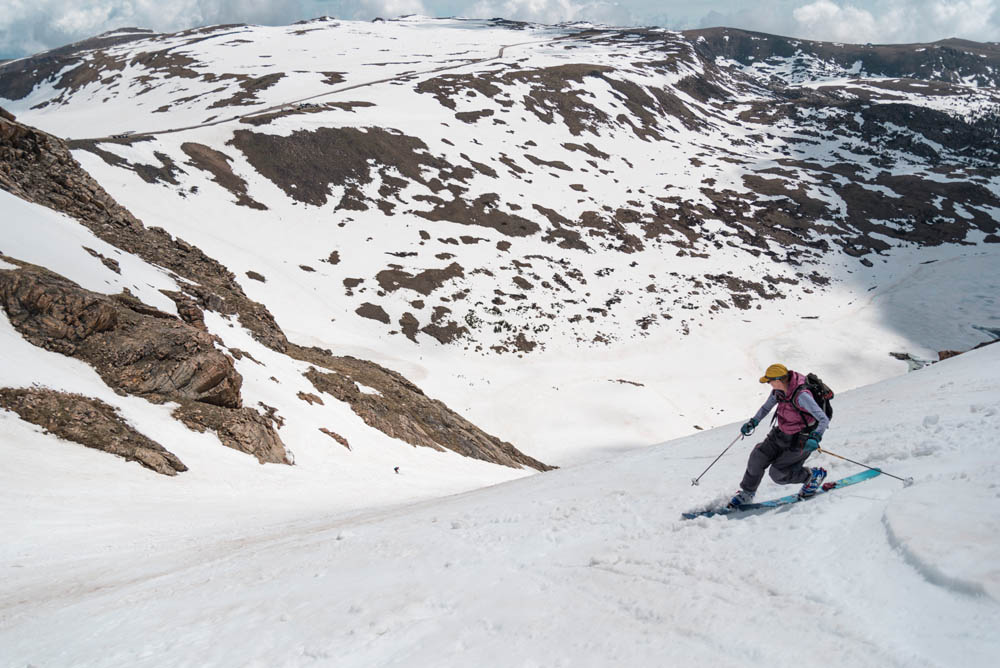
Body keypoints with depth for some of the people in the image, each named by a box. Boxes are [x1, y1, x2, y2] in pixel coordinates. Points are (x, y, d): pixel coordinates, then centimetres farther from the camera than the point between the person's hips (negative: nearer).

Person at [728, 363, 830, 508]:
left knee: (777, 474, -5)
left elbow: (824, 420, -30)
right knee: (757, 458, 0)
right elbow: (766, 407, 13)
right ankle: (746, 494, 18)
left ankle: (813, 476, 18)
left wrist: (815, 437, -44)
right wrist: (753, 422, 8)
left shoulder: (801, 396, -32)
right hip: (781, 434, 7)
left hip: (799, 441, -7)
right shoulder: (779, 390, -8)